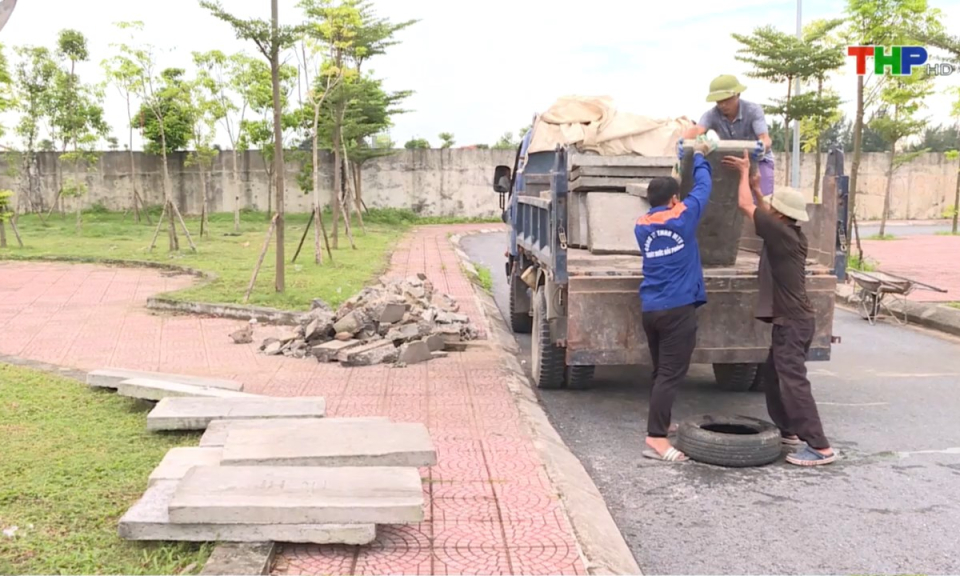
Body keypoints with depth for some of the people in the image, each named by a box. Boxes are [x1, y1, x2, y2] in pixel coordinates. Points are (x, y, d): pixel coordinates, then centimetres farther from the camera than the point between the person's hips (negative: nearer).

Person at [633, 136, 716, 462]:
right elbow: (703, 186, 10)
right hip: (678, 308, -6)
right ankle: (656, 439, -13)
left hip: (650, 308, 6)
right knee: (670, 374, -8)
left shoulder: (641, 226, 10)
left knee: (661, 371, 20)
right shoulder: (683, 217, -4)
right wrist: (699, 156, 26)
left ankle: (661, 424, 33)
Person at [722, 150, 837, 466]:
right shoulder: (789, 233, 8)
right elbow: (764, 211, 28)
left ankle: (820, 447, -9)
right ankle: (787, 429, 30)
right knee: (773, 373, 21)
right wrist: (756, 187, 21)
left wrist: (744, 172, 2)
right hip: (792, 319, 10)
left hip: (792, 321, -10)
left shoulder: (781, 233, -18)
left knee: (793, 381, -10)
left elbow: (745, 205, -12)